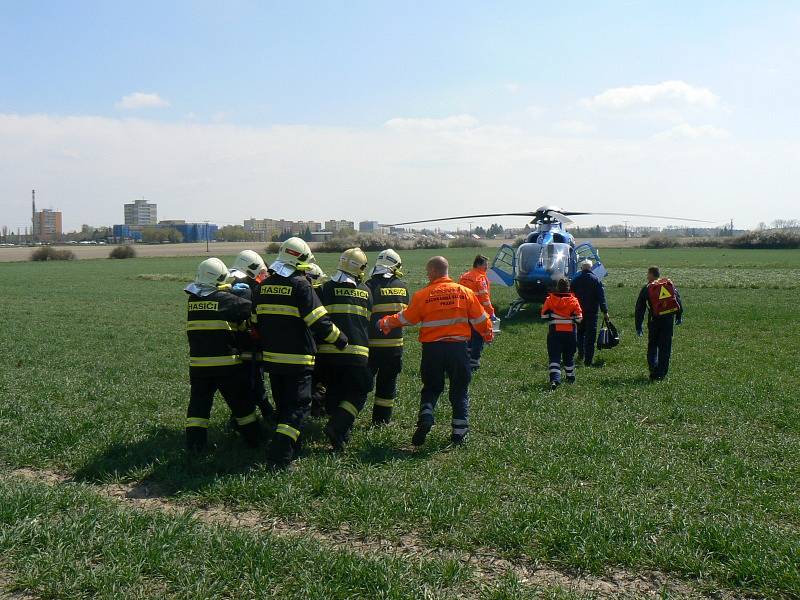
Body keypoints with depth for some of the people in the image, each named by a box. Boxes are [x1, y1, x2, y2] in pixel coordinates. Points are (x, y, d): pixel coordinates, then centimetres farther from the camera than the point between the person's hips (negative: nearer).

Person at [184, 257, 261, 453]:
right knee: (241, 401, 11)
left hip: (198, 362, 4)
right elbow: (252, 309, -10)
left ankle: (194, 441, 2)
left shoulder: (192, 299, 4)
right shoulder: (225, 299, -11)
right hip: (225, 362, -3)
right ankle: (254, 437, 23)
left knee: (199, 401, 10)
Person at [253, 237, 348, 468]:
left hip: (271, 357, 7)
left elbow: (256, 322, 15)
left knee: (282, 405, 19)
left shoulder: (264, 285, 7)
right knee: (298, 406, -2)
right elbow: (319, 321, -15)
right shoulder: (300, 285, -13)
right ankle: (279, 456, -13)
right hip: (297, 359, -7)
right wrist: (341, 340, -2)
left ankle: (289, 448, 27)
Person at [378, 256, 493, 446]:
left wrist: (385, 323, 20)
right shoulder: (465, 292, 0)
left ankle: (425, 418, -5)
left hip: (432, 348, -1)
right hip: (458, 347, 1)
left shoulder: (423, 295, -5)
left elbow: (406, 318, 3)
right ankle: (459, 432, 12)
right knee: (460, 391, 12)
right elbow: (480, 318, 5)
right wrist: (488, 334, 25)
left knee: (431, 387, 17)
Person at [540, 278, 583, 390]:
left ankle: (554, 379, -20)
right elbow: (579, 317, -7)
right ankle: (570, 378, 34)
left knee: (554, 356, -3)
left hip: (554, 331, -1)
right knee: (569, 355, 19)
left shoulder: (550, 300, -5)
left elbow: (544, 315, -2)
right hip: (570, 332, 1)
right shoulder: (573, 301, -6)